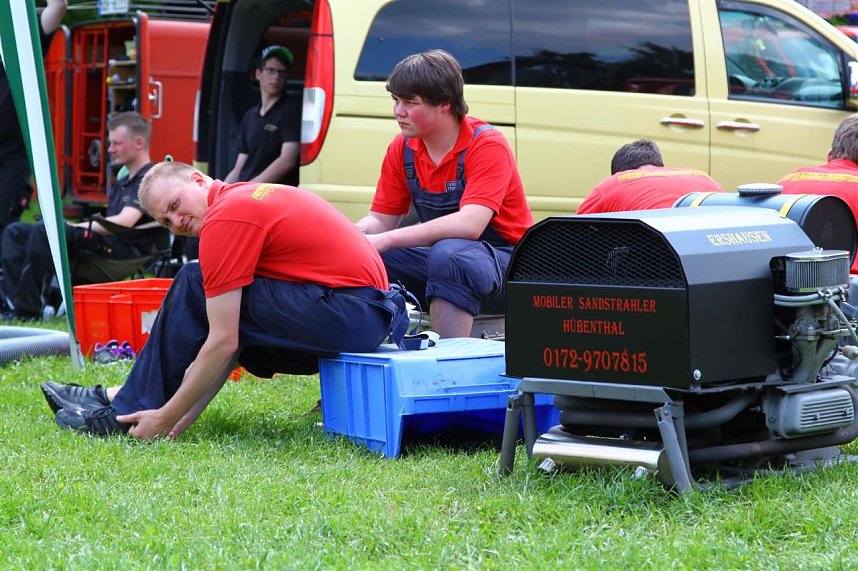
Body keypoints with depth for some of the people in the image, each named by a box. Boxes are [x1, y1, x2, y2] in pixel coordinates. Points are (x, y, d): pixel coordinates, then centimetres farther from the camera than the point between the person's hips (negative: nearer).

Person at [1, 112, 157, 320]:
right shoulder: (123, 183, 26)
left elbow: (123, 222, -19)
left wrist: (74, 227, -14)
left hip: (125, 249, -10)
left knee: (45, 230, -30)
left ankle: (27, 310, -28)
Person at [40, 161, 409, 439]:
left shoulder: (225, 218, -11)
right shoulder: (248, 196, 19)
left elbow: (224, 343, -14)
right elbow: (235, 339, 18)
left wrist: (167, 418, -5)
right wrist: (182, 417, 14)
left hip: (347, 313, -10)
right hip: (371, 314, 10)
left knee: (194, 287, -4)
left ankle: (125, 412, 5)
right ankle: (123, 396, 24)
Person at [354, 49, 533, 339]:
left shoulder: (487, 145, -17)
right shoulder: (402, 148, 2)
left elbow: (469, 225, -30)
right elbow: (381, 219, 6)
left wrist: (386, 240, -34)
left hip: (505, 263, -6)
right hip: (437, 256, 6)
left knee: (447, 253, -37)